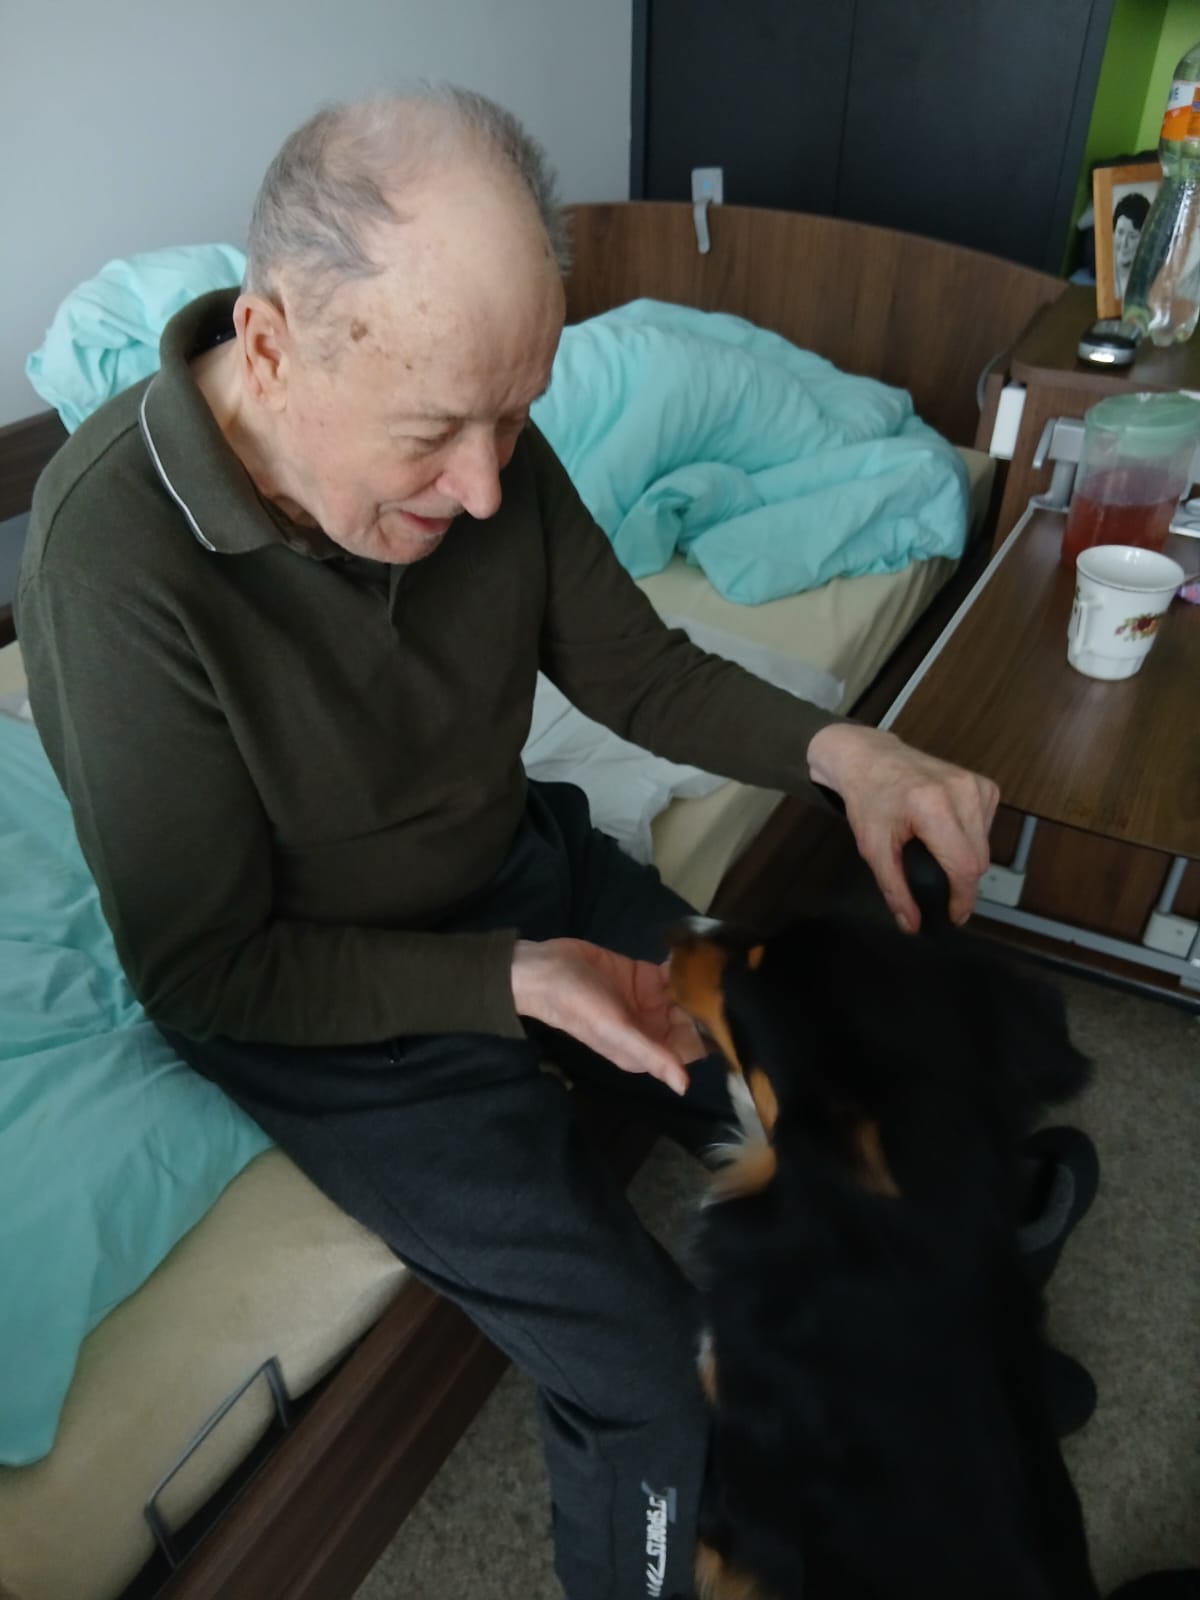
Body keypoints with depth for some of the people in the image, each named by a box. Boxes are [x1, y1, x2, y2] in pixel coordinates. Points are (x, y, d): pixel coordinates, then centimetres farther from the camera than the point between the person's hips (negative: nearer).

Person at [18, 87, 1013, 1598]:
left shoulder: (481, 446, -13)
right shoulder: (115, 561, -29)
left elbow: (637, 669, -1)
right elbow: (201, 971, -20)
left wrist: (837, 749, -19)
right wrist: (511, 980, -29)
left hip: (525, 866, 6)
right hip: (322, 998, -5)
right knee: (662, 1386, -12)